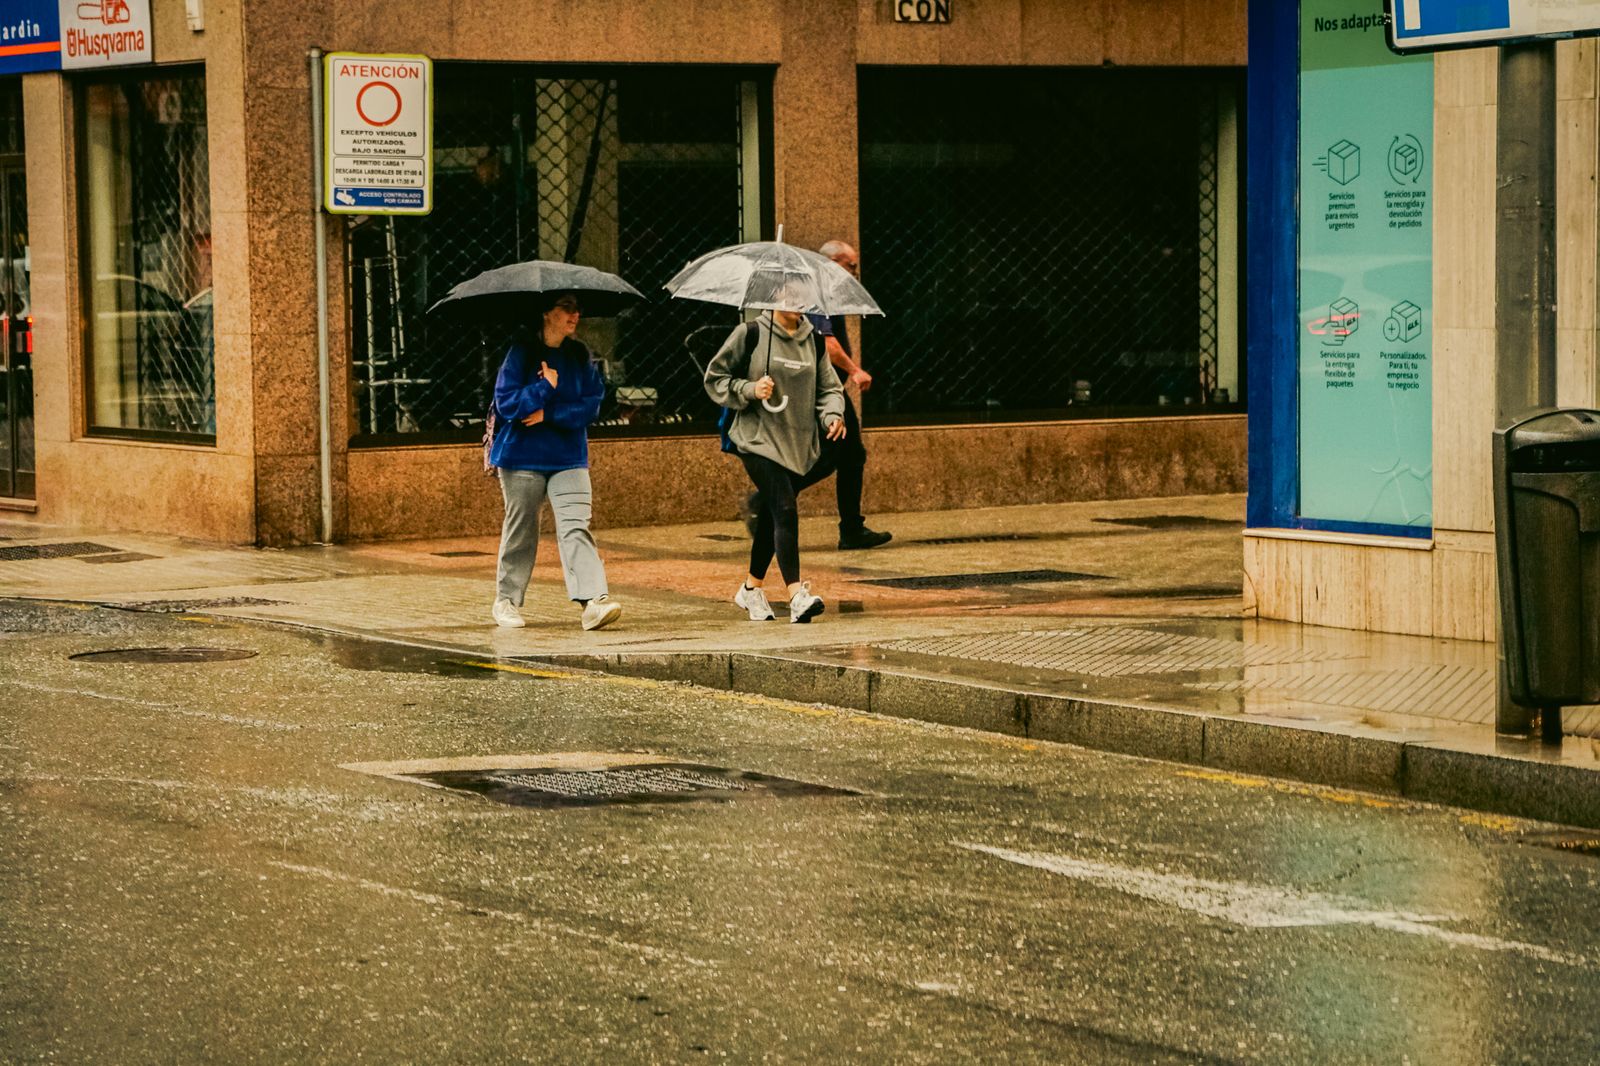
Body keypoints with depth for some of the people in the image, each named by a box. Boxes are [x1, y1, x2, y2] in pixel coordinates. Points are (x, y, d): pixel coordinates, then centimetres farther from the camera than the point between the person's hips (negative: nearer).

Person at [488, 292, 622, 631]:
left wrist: (549, 415, -13)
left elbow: (592, 404, -2)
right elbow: (506, 403, -12)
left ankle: (594, 602, -23)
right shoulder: (521, 352, -6)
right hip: (522, 456, -2)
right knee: (521, 530, 7)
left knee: (576, 526, -12)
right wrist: (545, 387, -17)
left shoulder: (580, 355, 5)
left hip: (569, 457, 2)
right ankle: (506, 600, 22)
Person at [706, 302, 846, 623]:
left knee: (771, 517, 14)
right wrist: (749, 389, -14)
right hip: (759, 440, -5)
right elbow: (714, 379, 2)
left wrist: (832, 414, -6)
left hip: (800, 444, 5)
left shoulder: (813, 340, 11)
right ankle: (796, 595, -28)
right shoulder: (751, 333, -3)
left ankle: (752, 588, 32)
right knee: (785, 511, -20)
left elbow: (829, 388, 14)